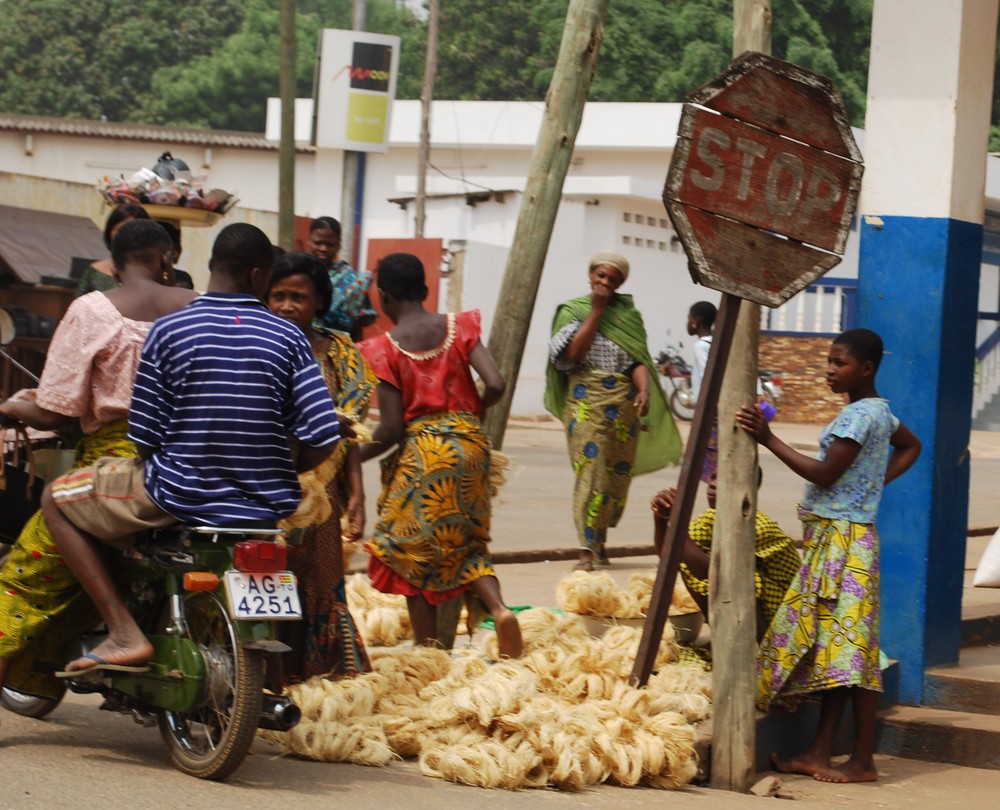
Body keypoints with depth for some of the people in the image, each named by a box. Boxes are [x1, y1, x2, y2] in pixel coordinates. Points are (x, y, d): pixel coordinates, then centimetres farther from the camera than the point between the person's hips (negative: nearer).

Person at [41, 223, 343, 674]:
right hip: (267, 511, 3)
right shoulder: (287, 337, -3)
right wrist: (278, 474, 12)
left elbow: (145, 437, -6)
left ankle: (124, 633, 4)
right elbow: (322, 438, -9)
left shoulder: (169, 329, -7)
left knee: (56, 499, 18)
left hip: (180, 500, -3)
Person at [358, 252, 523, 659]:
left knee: (413, 553, 9)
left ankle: (428, 650, 8)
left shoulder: (385, 349, -8)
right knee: (467, 542, 18)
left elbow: (391, 429, -11)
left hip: (420, 452, -4)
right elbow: (495, 384, -6)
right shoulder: (459, 327, 3)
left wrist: (354, 458, 4)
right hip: (470, 443, 4)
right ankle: (499, 607, -7)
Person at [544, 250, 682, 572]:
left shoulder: (628, 314, 11)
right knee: (589, 467, -13)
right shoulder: (573, 310, 5)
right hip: (586, 397, -3)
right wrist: (596, 311, -9)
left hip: (623, 400, 3)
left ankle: (600, 536, 23)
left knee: (618, 471, 5)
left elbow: (638, 359, 3)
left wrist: (644, 390, -16)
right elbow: (570, 354, -10)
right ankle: (587, 548, -13)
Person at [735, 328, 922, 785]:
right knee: (827, 647, 10)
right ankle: (819, 753, 12)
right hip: (828, 540, 10)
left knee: (851, 648, -8)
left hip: (843, 540, -10)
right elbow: (910, 446, 33)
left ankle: (863, 761, -5)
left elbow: (824, 474, -21)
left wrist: (768, 440, -21)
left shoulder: (860, 414, -15)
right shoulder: (878, 411, 15)